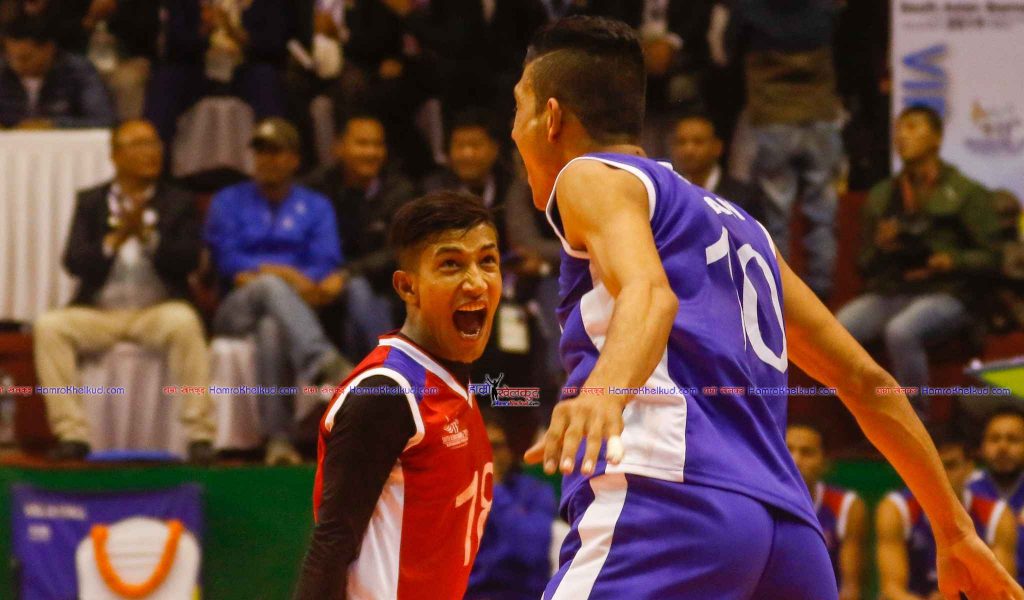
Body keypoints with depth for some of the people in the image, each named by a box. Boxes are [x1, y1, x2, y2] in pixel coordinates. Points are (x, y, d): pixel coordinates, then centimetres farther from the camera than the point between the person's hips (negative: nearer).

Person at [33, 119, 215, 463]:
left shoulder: (178, 203, 8)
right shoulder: (91, 202, 10)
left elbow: (187, 261, -6)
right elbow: (74, 262, -2)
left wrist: (146, 235, -21)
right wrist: (115, 239, -18)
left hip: (157, 311, -2)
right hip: (99, 314, 2)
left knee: (185, 322, -34)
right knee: (48, 325, -26)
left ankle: (200, 434, -31)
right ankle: (72, 433, -24)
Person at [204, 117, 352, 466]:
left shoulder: (315, 207, 17)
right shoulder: (229, 202, 18)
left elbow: (327, 266, 0)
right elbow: (227, 263, 2)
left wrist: (257, 272, -13)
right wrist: (281, 273, -12)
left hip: (292, 306, 0)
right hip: (237, 310, 0)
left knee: (272, 327, -40)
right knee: (270, 286, -38)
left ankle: (279, 438, -50)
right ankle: (323, 364, -64)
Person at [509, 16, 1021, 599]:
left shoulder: (592, 176, 10)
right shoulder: (735, 223, 33)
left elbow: (649, 292, -15)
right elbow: (869, 382, 31)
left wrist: (604, 391, -35)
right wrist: (956, 531, 34)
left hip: (671, 494, -8)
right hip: (789, 525, 8)